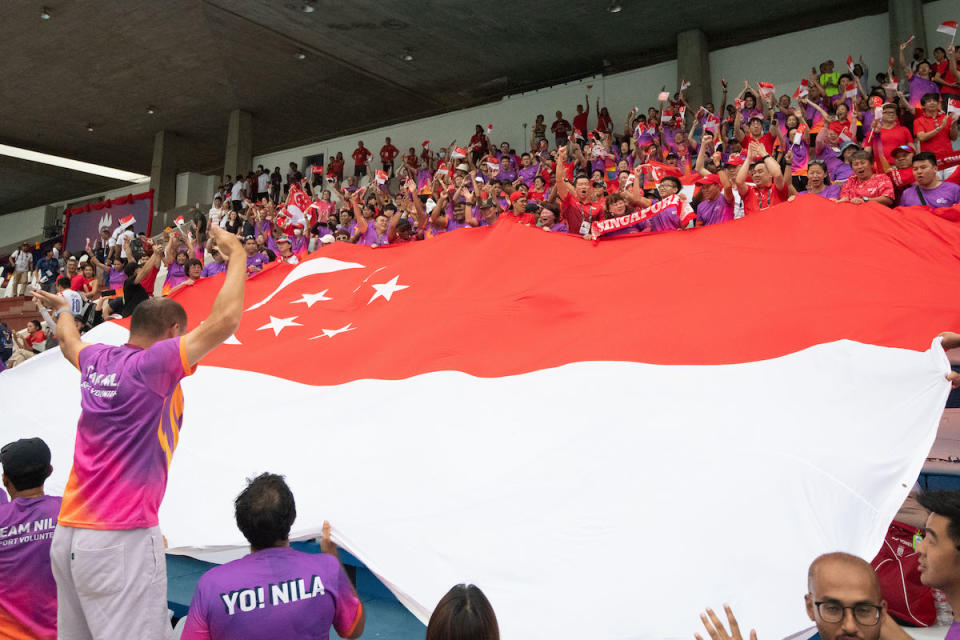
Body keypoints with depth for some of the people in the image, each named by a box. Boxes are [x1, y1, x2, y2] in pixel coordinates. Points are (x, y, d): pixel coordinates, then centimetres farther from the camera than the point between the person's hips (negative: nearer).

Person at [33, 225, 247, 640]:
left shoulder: (98, 361, 8)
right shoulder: (154, 363, -13)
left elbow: (69, 341, 33)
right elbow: (226, 319, -21)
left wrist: (61, 311, 54)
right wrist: (237, 254, -8)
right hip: (121, 539, -9)